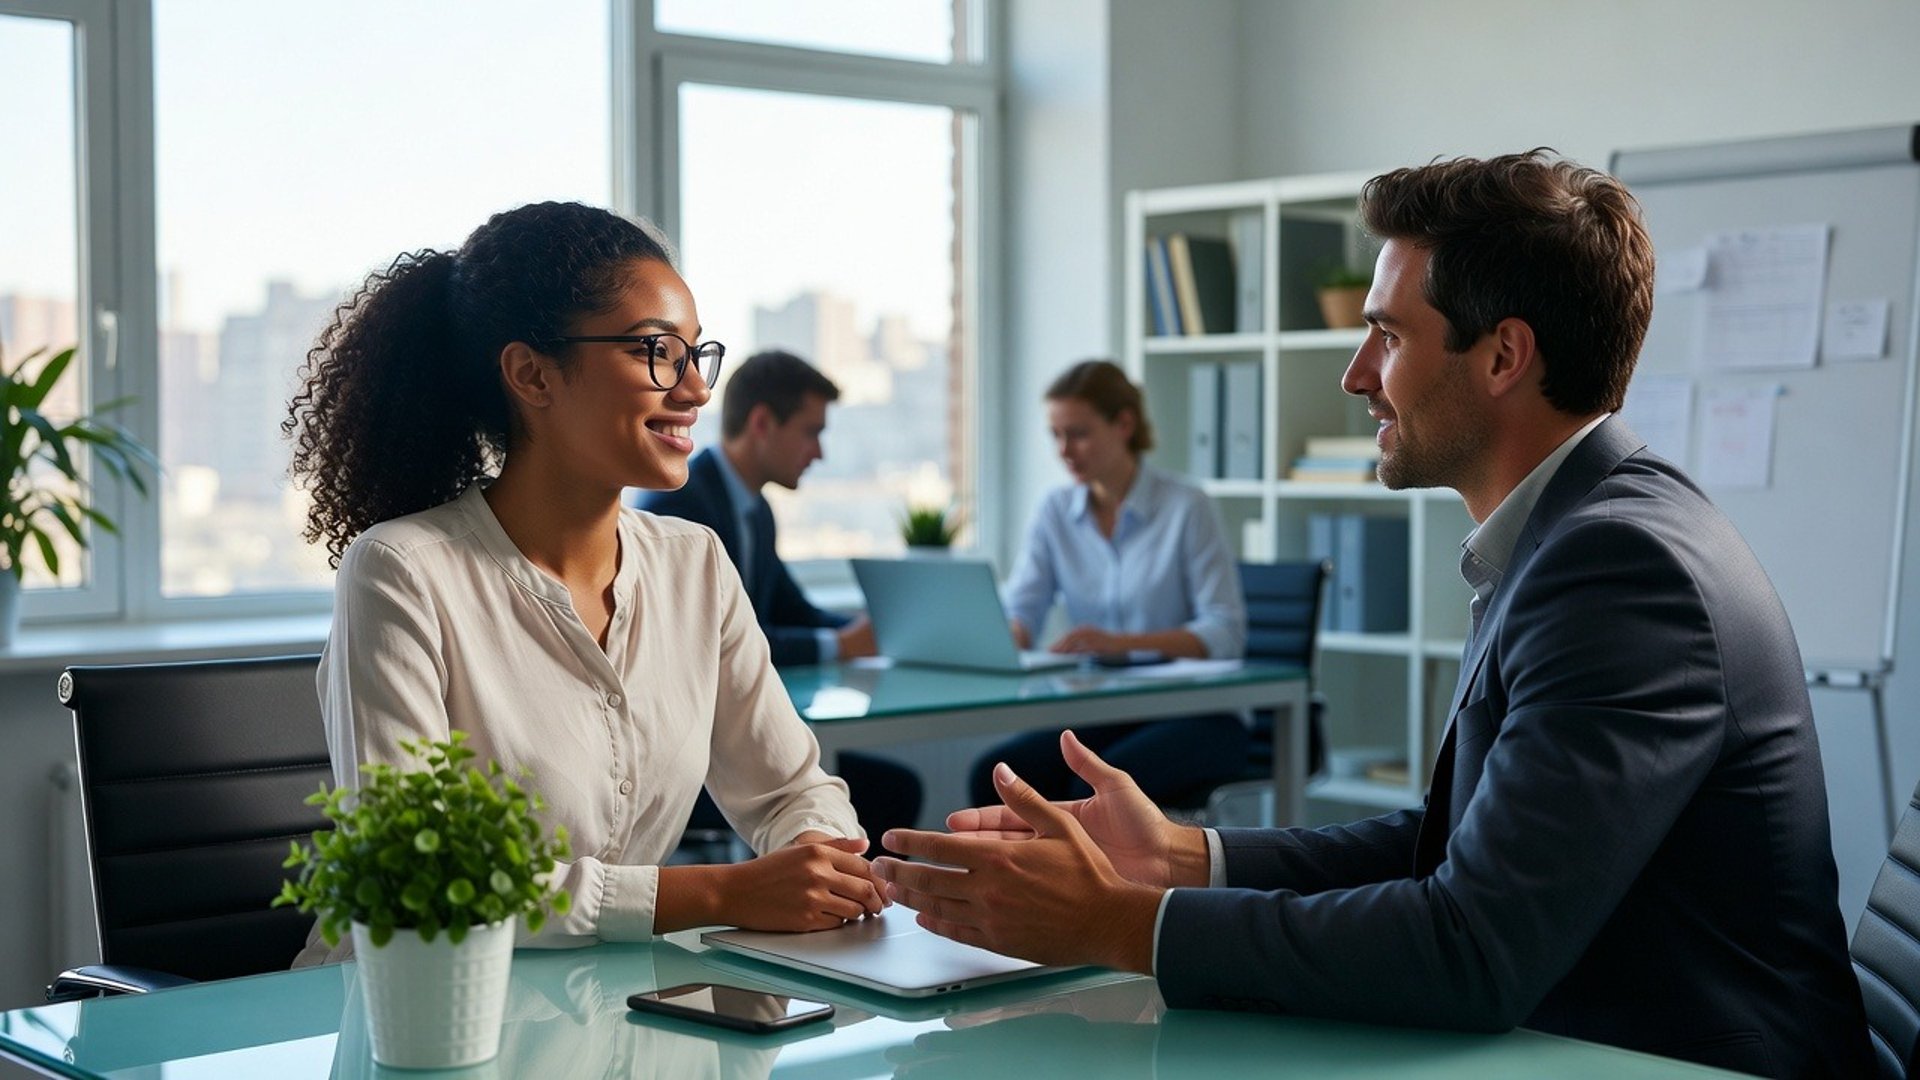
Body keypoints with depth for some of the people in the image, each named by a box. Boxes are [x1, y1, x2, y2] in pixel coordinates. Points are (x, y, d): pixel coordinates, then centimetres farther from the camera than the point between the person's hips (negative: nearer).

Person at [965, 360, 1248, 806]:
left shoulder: (1187, 507, -7)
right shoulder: (1055, 511, 9)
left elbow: (1226, 634, -14)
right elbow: (1020, 612, 0)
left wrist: (1120, 643, -28)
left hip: (1195, 717, -5)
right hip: (1100, 715, 5)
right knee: (995, 775, -22)